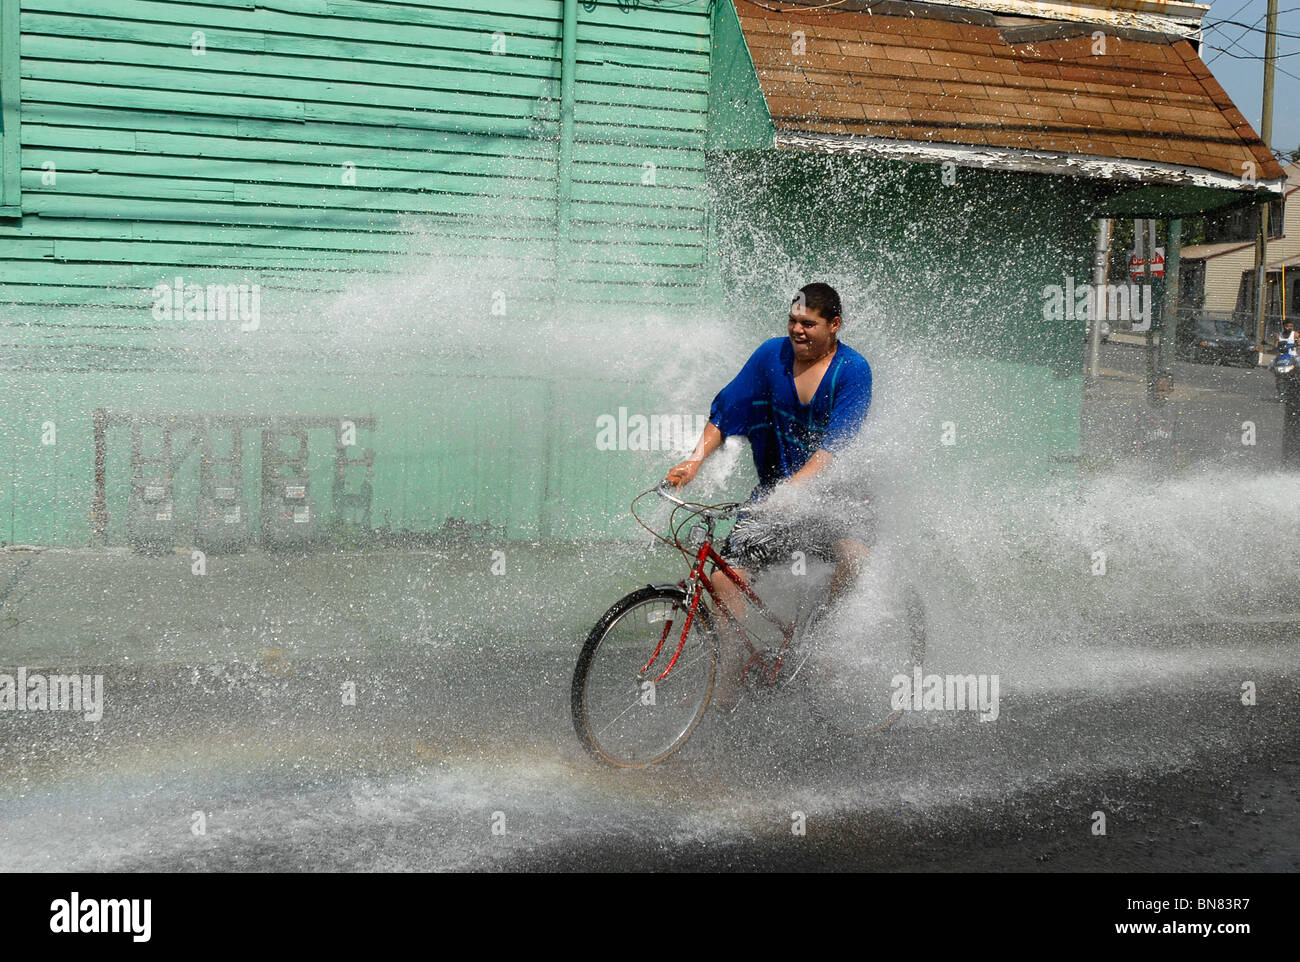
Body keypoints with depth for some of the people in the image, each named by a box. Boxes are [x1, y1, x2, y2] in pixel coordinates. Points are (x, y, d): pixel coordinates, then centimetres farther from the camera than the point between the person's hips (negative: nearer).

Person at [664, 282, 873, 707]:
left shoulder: (853, 370, -15)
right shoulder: (773, 353, -4)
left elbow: (835, 443, -25)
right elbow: (727, 409, -6)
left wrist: (794, 487, -39)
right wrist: (696, 459, -21)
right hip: (773, 490, 3)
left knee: (855, 556, -32)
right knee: (724, 576, -11)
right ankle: (728, 689, 2)